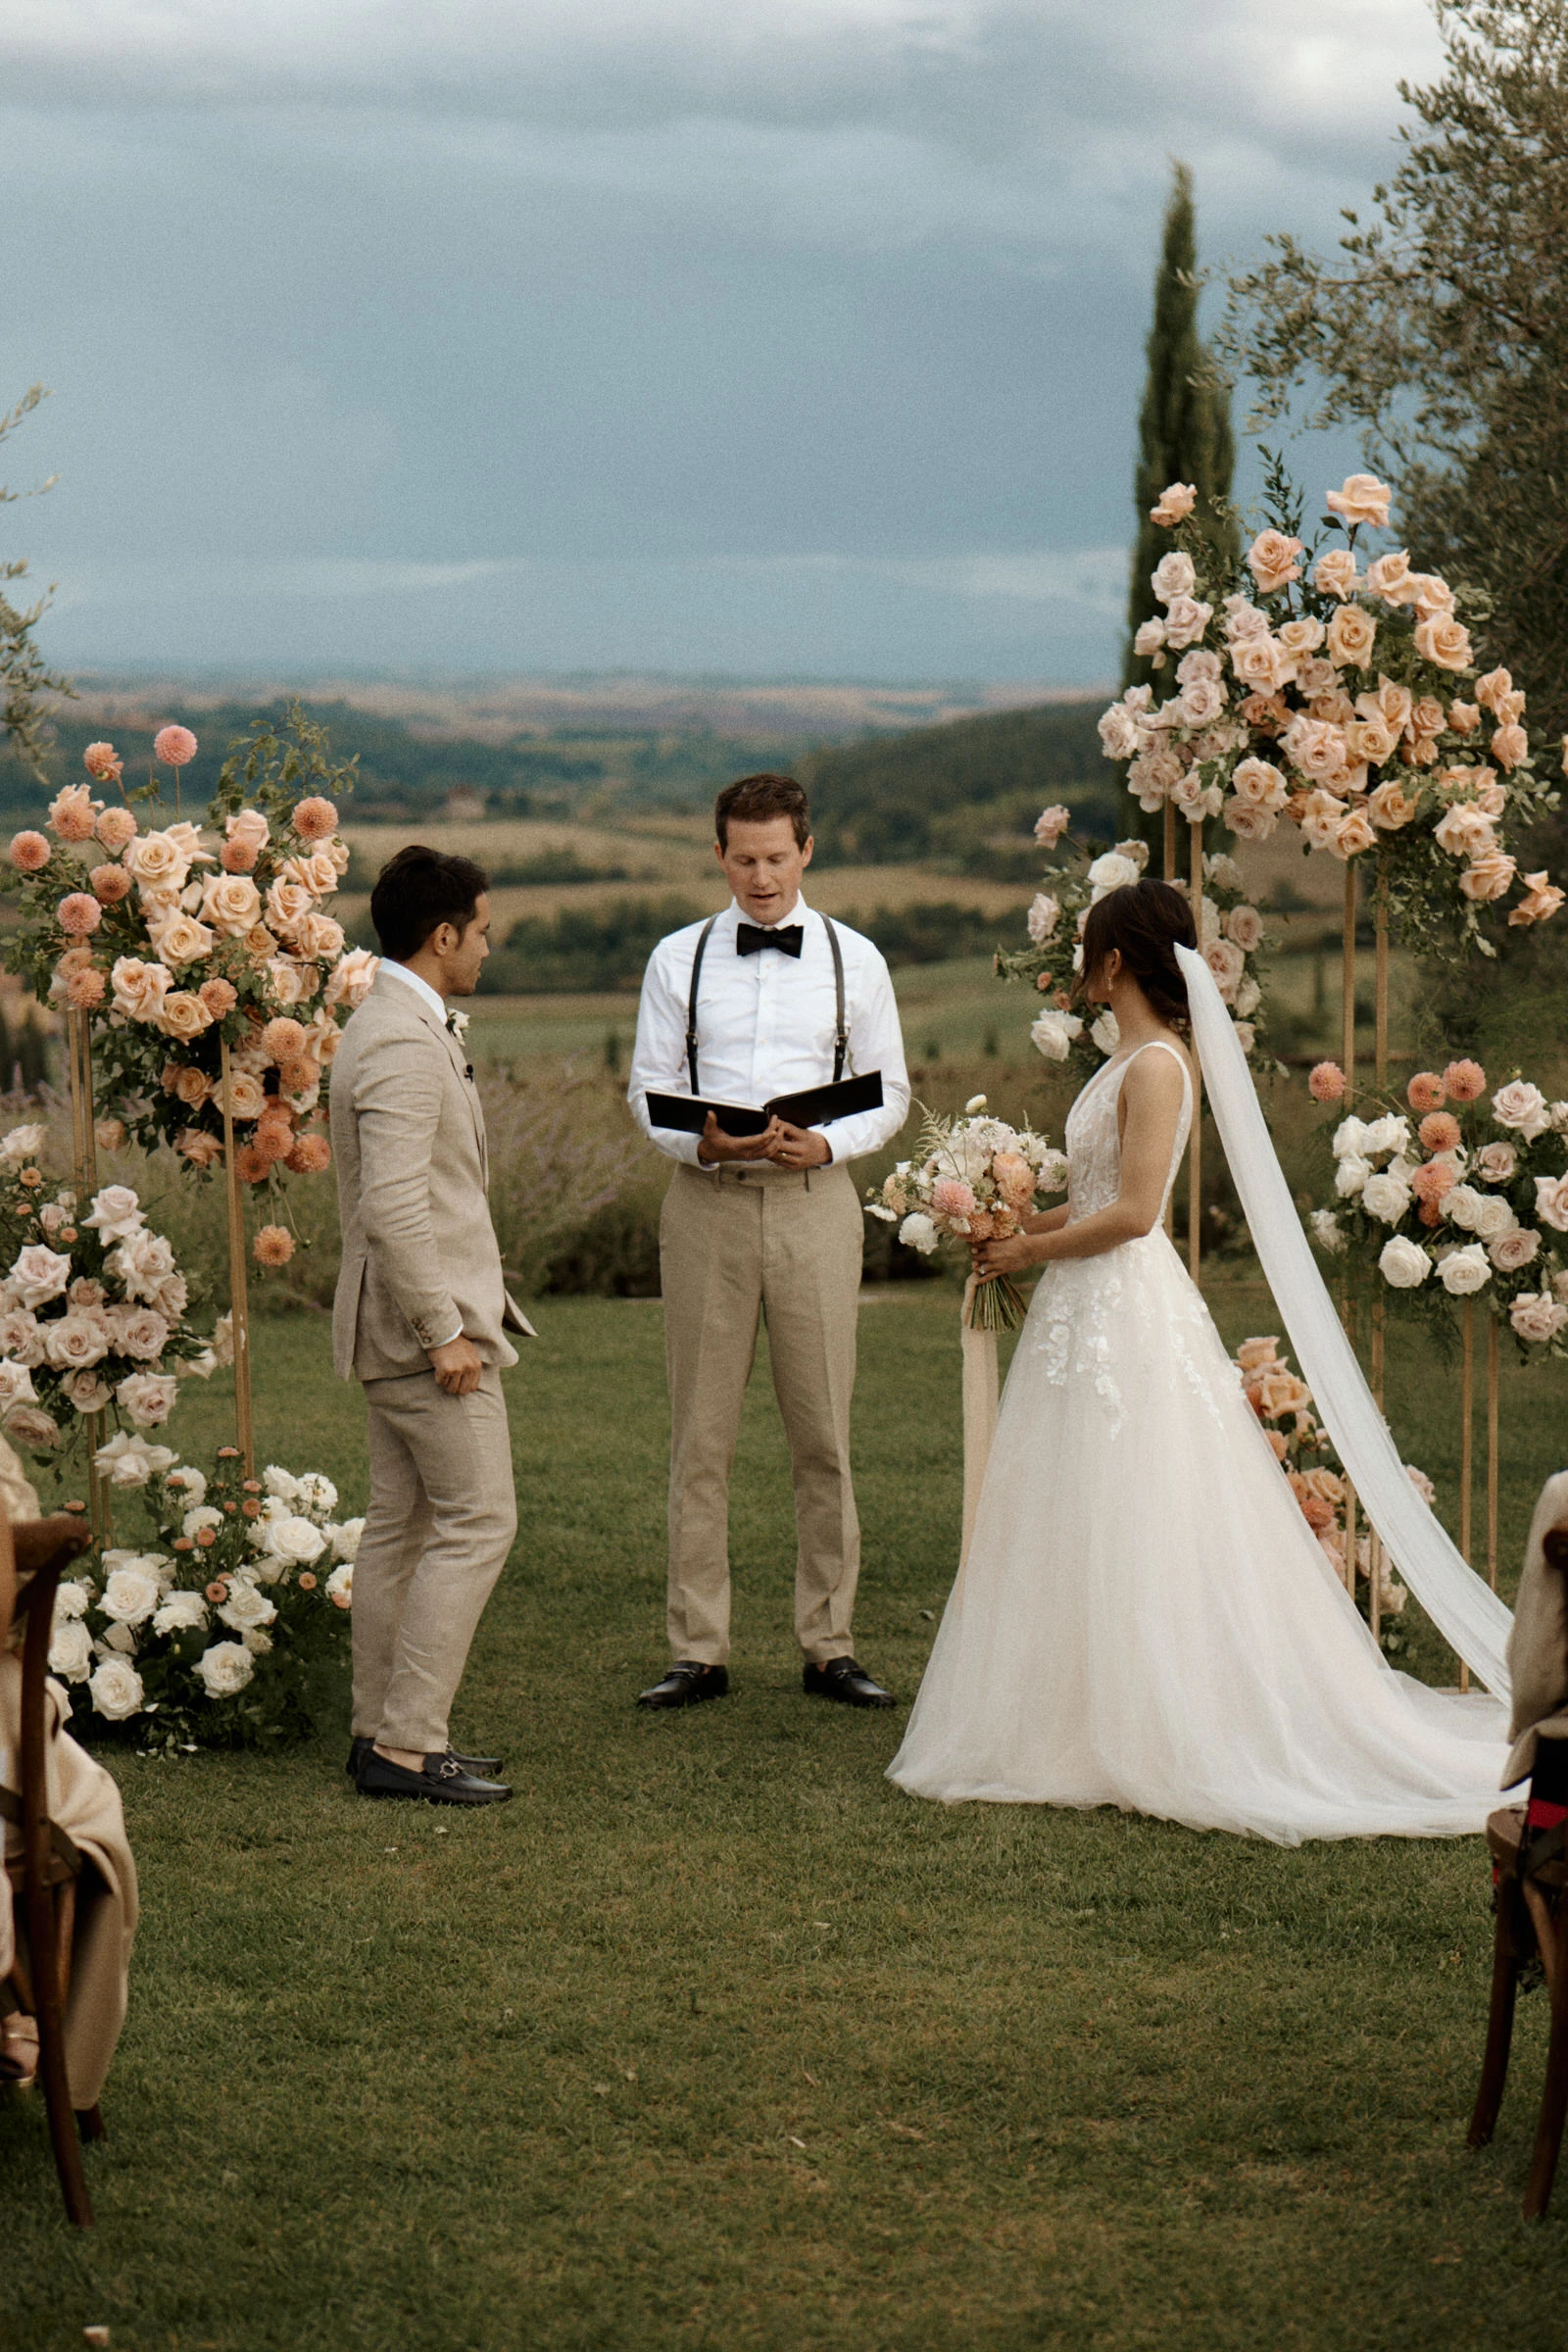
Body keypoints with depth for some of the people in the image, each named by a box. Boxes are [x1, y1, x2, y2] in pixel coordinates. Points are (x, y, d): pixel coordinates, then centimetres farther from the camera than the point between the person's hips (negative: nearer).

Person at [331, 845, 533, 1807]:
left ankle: (384, 1734, 16)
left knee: (402, 1523, 12)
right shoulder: (406, 1044, -19)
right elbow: (395, 1207, -26)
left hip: (403, 1325, 11)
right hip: (425, 1319, -11)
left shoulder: (388, 1024, 15)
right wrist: (444, 1331, -23)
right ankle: (408, 1743, -9)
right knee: (476, 1521, -9)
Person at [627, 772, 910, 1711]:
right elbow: (649, 1087, 7)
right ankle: (699, 1650, 7)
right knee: (701, 1434, 1)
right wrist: (701, 1143, -14)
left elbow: (890, 1094, 9)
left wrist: (827, 1145, -11)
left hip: (814, 1202, 0)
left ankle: (830, 1645, 10)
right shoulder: (679, 959, 8)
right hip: (706, 1203, 0)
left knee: (824, 1432, 2)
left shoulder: (855, 960, 8)